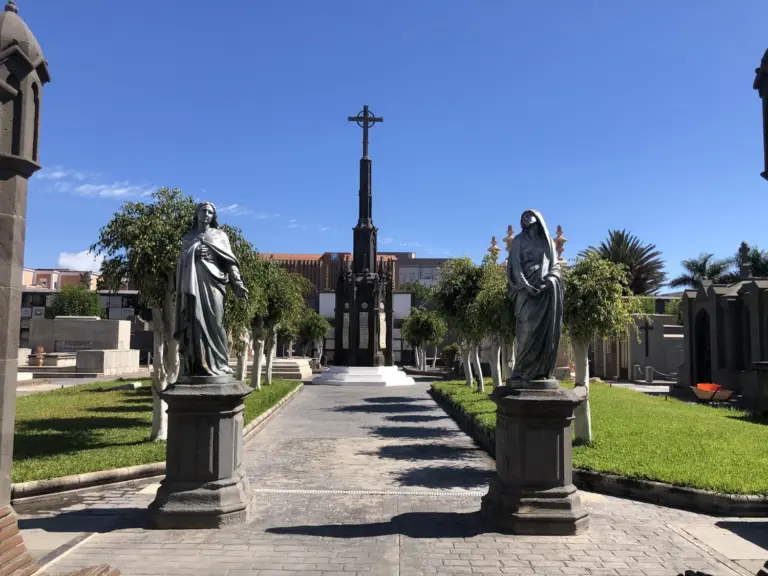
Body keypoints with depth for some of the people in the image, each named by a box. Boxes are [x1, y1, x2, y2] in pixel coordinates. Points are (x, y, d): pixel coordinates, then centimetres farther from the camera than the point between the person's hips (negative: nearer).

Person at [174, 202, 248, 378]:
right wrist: (181, 289, 7)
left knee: (213, 322, -7)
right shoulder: (188, 238, 17)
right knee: (195, 323, -3)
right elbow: (182, 263, 16)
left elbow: (230, 261, 5)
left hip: (212, 283, -2)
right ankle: (197, 364, -3)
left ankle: (217, 363, -4)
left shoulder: (219, 236, 11)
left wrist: (238, 285, -7)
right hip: (193, 285, 2)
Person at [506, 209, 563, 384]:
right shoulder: (519, 240, 11)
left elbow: (555, 266, 13)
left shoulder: (548, 241, 20)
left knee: (546, 327, -7)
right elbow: (515, 265, 0)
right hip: (526, 288, -3)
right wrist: (526, 285, -14)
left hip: (546, 289, 3)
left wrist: (549, 280, -8)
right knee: (527, 328, -12)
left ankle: (542, 369, -6)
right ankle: (522, 369, -9)